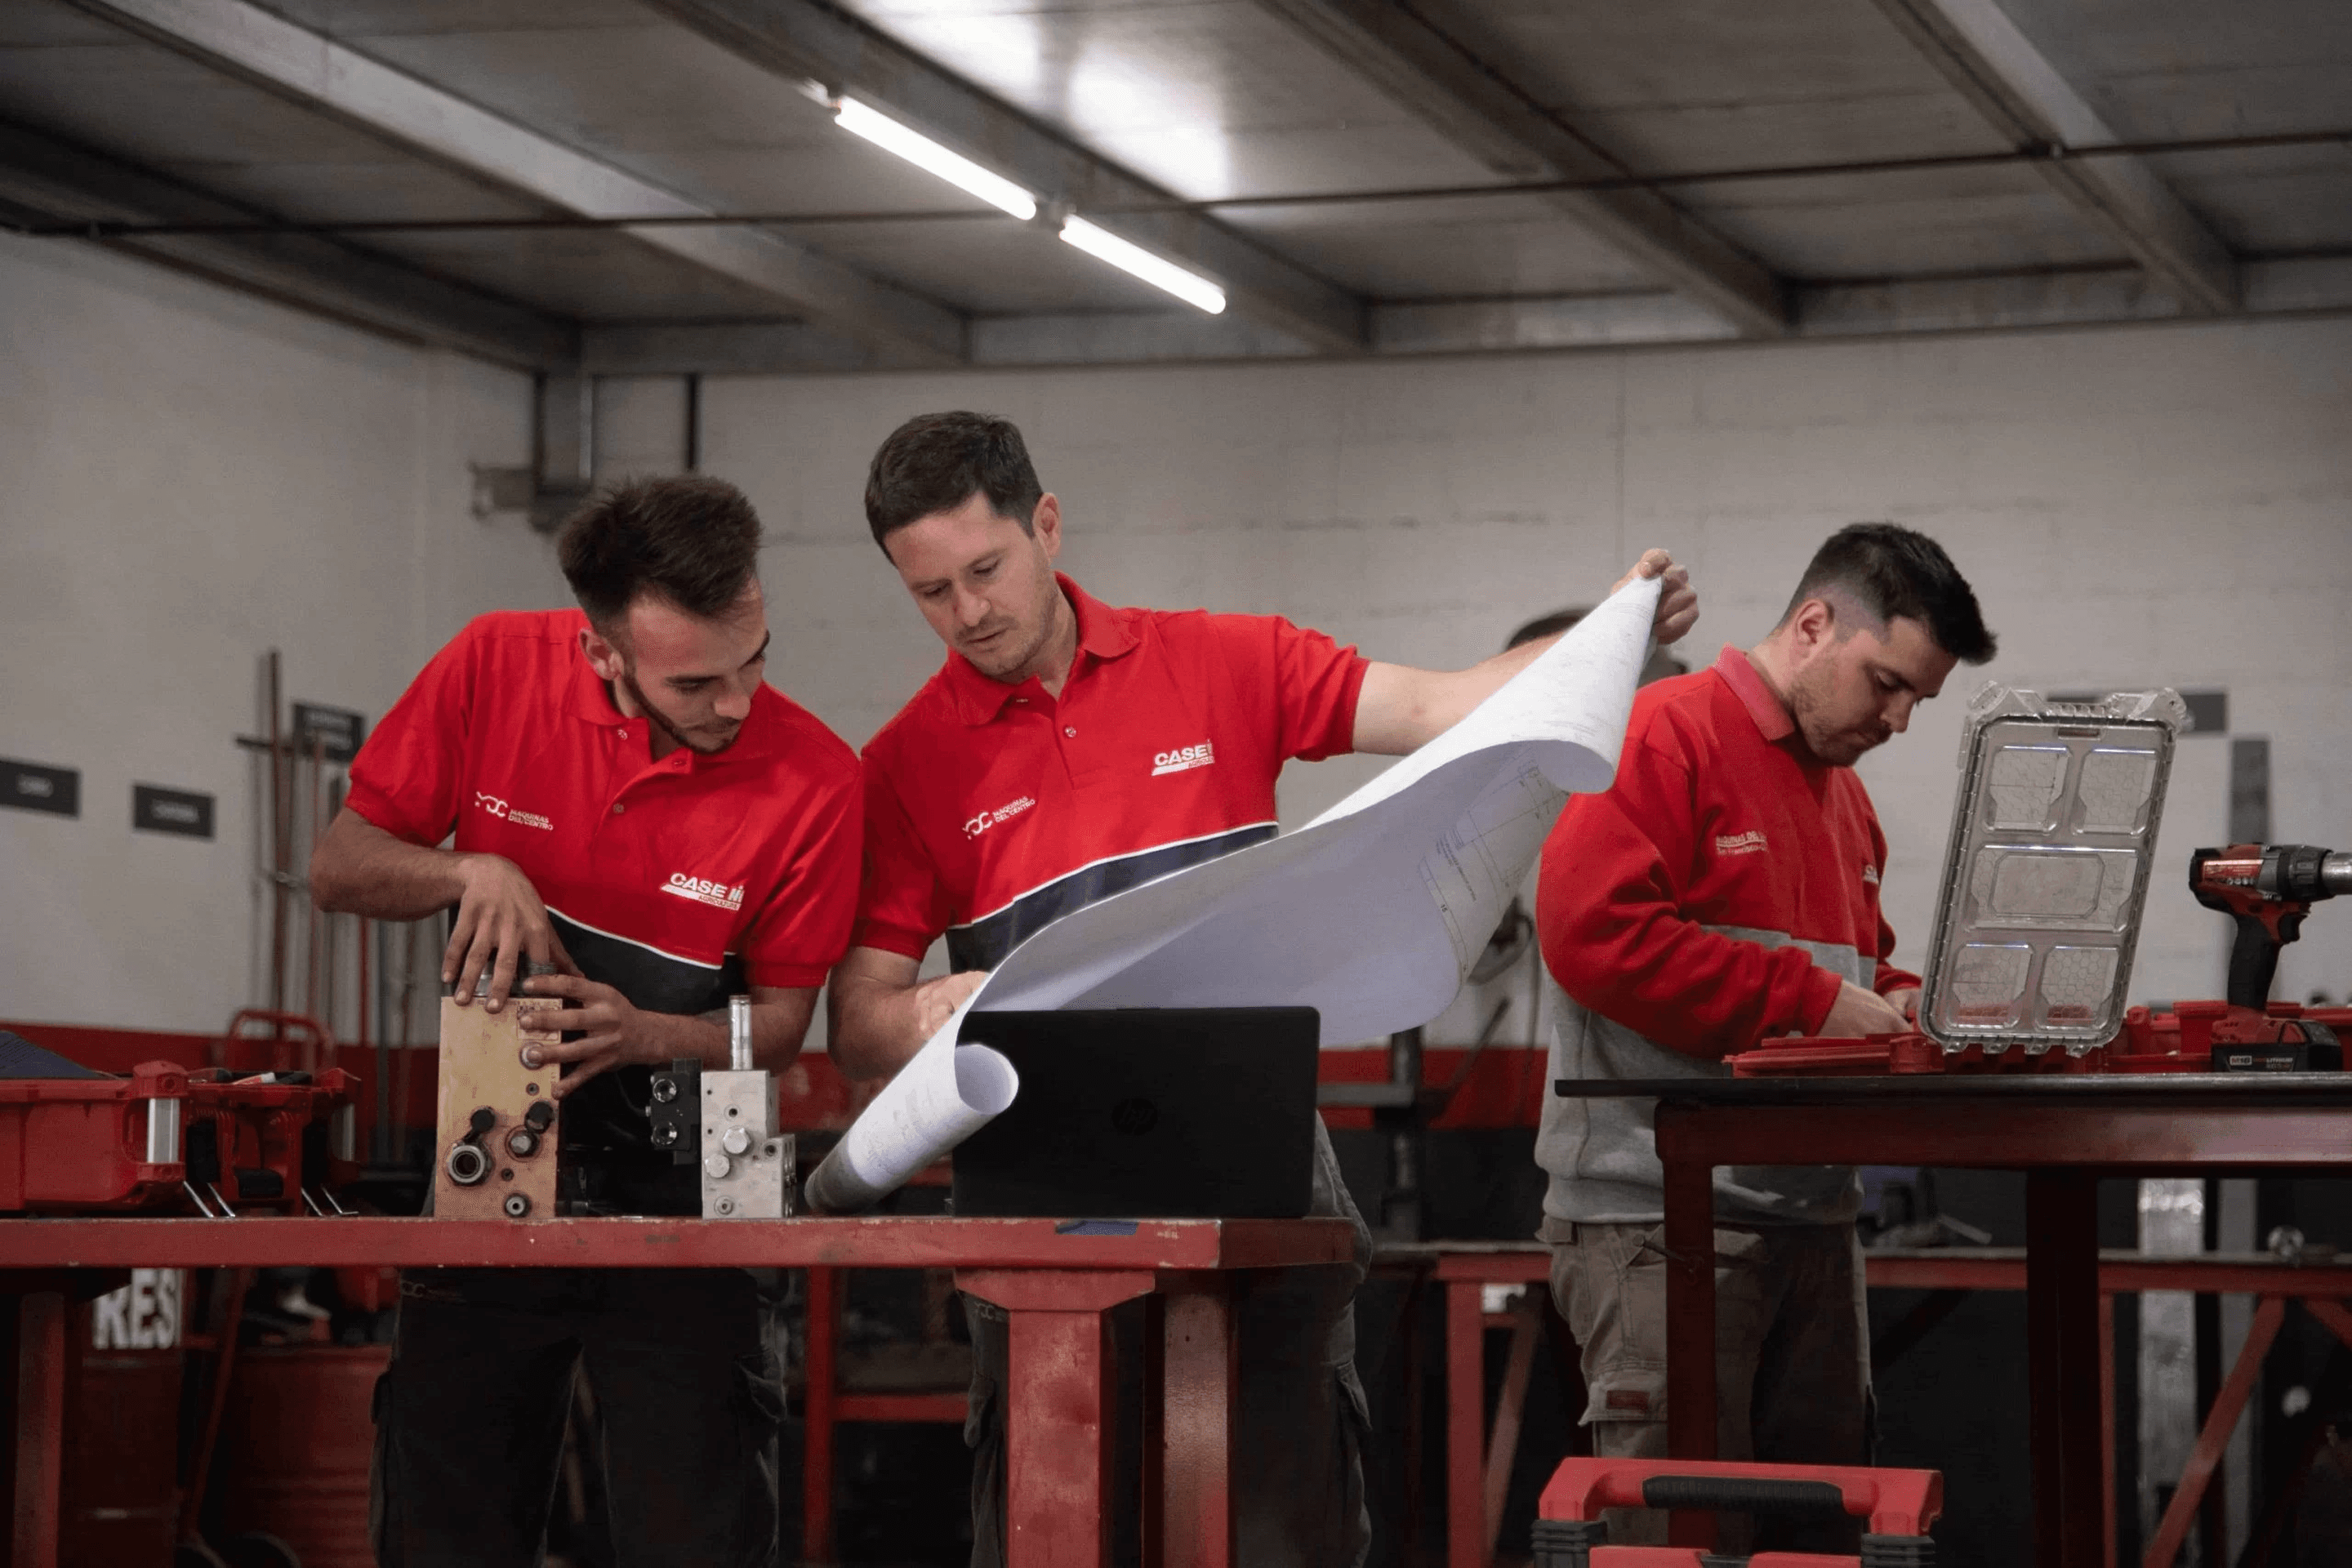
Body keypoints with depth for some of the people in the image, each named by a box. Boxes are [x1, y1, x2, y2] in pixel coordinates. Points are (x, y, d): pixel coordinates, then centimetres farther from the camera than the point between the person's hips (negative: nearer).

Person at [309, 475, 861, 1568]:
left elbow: (778, 1022, -4)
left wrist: (644, 1036, -24)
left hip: (675, 1191, -2)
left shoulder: (814, 779, -13)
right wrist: (472, 872, -21)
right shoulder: (496, 669, -9)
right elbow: (339, 870, -1)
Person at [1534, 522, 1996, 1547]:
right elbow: (1592, 929, -20)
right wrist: (1809, 1001, -17)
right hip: (1663, 1220, -9)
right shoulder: (1666, 736, -8)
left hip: (1808, 1218, 9)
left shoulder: (1842, 791, 21)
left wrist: (1895, 1003, 6)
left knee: (1823, 1519, 9)